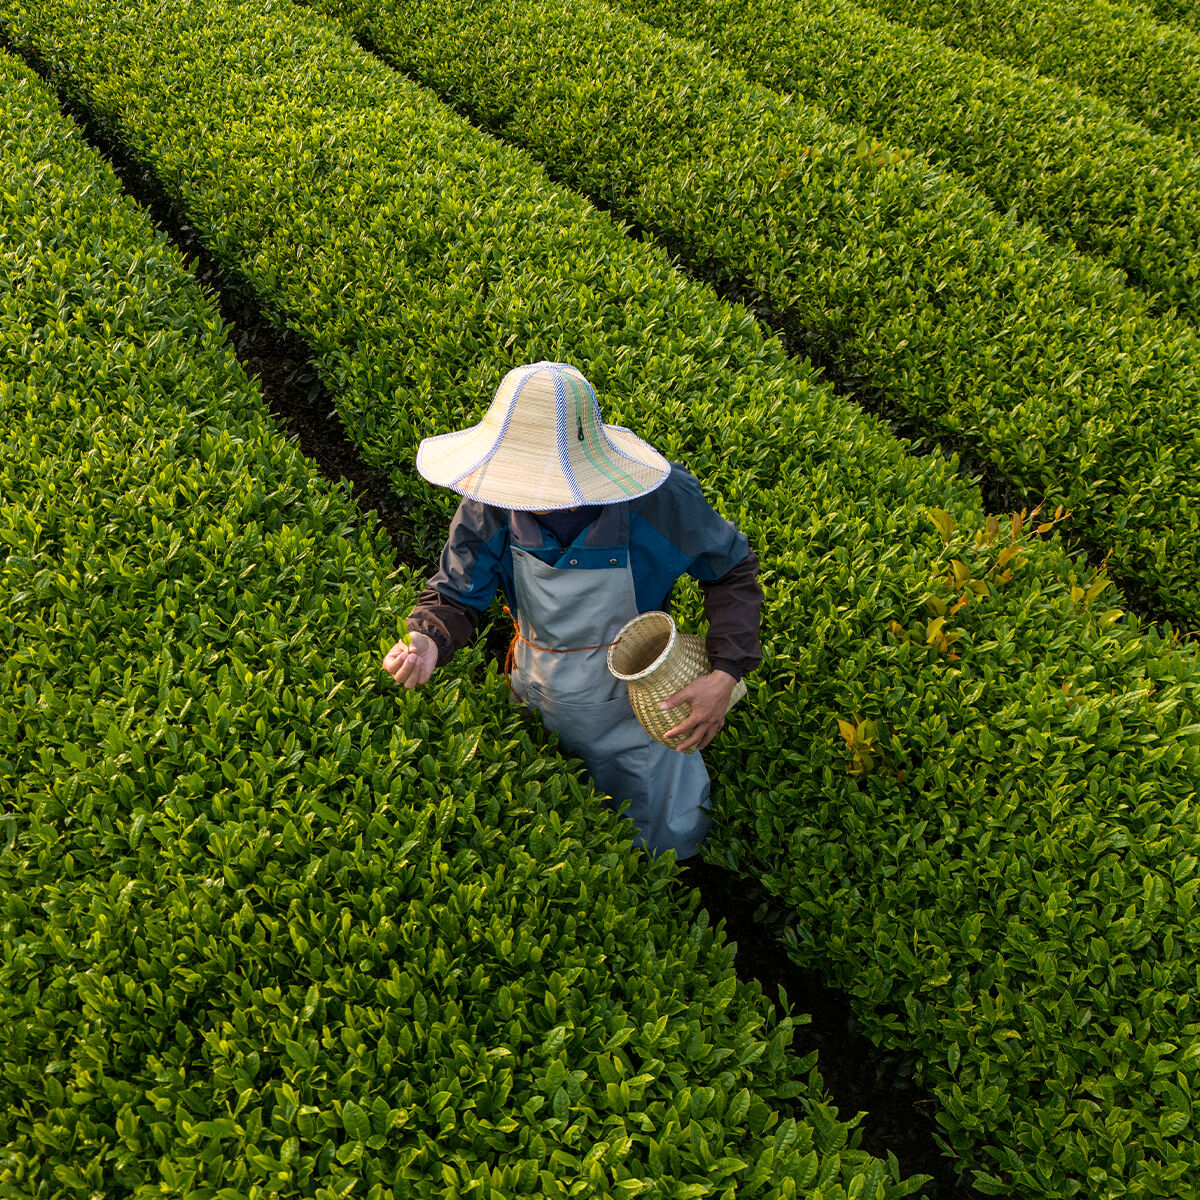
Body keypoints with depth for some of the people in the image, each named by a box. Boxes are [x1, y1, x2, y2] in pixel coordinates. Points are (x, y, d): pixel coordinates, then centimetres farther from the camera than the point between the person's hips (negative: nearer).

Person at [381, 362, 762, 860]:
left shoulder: (659, 499, -31)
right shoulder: (491, 505, -26)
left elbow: (734, 568, -14)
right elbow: (456, 595, -13)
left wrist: (725, 675, -24)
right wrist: (427, 640, -38)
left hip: (634, 709, -2)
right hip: (538, 708, 2)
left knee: (671, 841, 15)